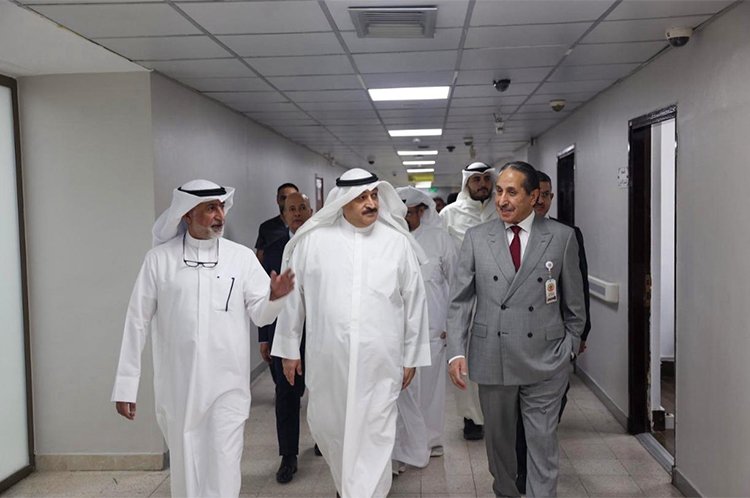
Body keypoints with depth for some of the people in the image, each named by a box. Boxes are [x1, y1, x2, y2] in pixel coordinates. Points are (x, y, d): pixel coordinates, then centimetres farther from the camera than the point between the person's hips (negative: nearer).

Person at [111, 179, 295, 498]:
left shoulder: (242, 257, -1)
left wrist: (275, 296, -24)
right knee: (185, 469, 14)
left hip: (227, 384, 0)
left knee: (223, 471, 2)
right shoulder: (159, 258, -1)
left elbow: (260, 314, 0)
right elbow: (138, 321, 1)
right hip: (177, 386, 1)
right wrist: (125, 385, 0)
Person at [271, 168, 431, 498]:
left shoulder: (398, 242, -1)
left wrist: (411, 356, 7)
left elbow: (414, 301, 4)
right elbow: (293, 296, 5)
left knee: (375, 435, 3)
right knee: (327, 428, 16)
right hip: (327, 359, 2)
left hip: (379, 362, -1)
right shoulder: (313, 240, -2)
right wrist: (288, 348, 9)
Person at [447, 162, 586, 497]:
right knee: (498, 438, 17)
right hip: (492, 357, 2)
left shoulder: (562, 237, 0)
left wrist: (569, 346, 7)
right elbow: (460, 300, 1)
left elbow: (573, 300, 6)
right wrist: (456, 352, -7)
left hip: (545, 360, -1)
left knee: (543, 443, 4)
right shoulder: (476, 238, 2)